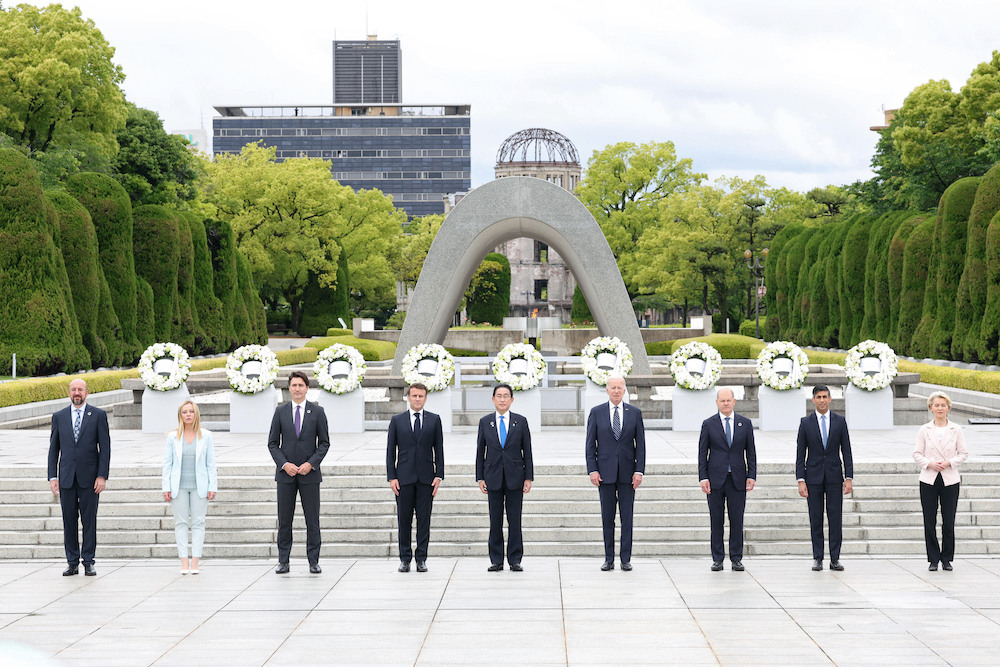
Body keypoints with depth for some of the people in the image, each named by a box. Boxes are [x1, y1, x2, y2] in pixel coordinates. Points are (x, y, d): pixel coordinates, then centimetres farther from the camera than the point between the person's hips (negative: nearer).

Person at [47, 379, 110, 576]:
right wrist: (52, 477, 1)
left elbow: (105, 447, 0)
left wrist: (102, 476, -8)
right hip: (66, 478, 2)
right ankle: (72, 563, 11)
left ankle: (88, 562, 6)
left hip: (89, 478, -2)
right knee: (69, 521, 4)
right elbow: (53, 448, 10)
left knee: (89, 521, 0)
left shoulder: (98, 415, 2)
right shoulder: (59, 417, 9)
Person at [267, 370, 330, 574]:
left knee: (312, 519, 1)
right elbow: (273, 443, 5)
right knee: (284, 519, 3)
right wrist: (284, 464, -9)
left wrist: (311, 463, -10)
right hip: (286, 473, 1)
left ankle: (314, 561, 7)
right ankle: (283, 561, 8)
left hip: (309, 473, -1)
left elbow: (324, 442, 3)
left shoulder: (317, 412, 3)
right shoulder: (281, 412, 5)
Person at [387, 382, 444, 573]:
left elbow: (439, 449, 7)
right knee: (404, 519, 2)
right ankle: (405, 558, 10)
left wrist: (438, 475, -2)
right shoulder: (397, 420, 7)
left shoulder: (434, 420, 8)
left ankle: (421, 559, 7)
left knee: (424, 519, 1)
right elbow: (390, 450, 6)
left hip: (426, 478, 0)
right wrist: (391, 477, -3)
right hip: (404, 478, 0)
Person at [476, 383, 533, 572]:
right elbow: (480, 452, 8)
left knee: (514, 520, 1)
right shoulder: (485, 422, 6)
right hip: (493, 478, 1)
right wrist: (480, 478, 2)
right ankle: (496, 560, 8)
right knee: (495, 521, 3)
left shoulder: (521, 421, 4)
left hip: (515, 477, -1)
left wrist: (528, 477, -1)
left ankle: (515, 560, 7)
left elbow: (527, 451, 4)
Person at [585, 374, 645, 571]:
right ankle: (609, 559, 9)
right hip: (605, 472, 0)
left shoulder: (635, 413, 5)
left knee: (627, 517, 1)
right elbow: (590, 444, 3)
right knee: (607, 518, 3)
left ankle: (626, 559, 7)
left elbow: (640, 444, 4)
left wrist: (639, 471, -4)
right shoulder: (596, 412, 4)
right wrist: (592, 470, -6)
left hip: (627, 472, 0)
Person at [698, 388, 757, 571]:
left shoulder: (745, 423, 7)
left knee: (737, 520, 1)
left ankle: (736, 558, 9)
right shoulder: (708, 424, 3)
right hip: (716, 478, -1)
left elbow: (751, 452, 8)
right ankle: (717, 559, 8)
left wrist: (751, 476, 0)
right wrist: (703, 478, -5)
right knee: (716, 520, 2)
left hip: (738, 479, 1)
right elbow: (702, 453, 3)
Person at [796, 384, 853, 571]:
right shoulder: (806, 422, 2)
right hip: (813, 476, 0)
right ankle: (817, 558, 8)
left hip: (834, 477, 0)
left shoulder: (840, 421, 4)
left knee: (836, 519, -1)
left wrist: (849, 478, -3)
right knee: (816, 519, 2)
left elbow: (846, 451, 4)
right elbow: (800, 454, 2)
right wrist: (801, 480, -6)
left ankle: (835, 559, 4)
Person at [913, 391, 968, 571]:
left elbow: (963, 453, 5)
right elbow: (917, 454, 4)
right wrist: (929, 463, -13)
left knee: (949, 522, 0)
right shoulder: (924, 430, 4)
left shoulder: (956, 429, 4)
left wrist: (949, 462, -11)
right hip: (929, 480, 0)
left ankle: (947, 558, 13)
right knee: (929, 521, 1)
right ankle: (933, 559, 9)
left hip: (950, 480, 0)